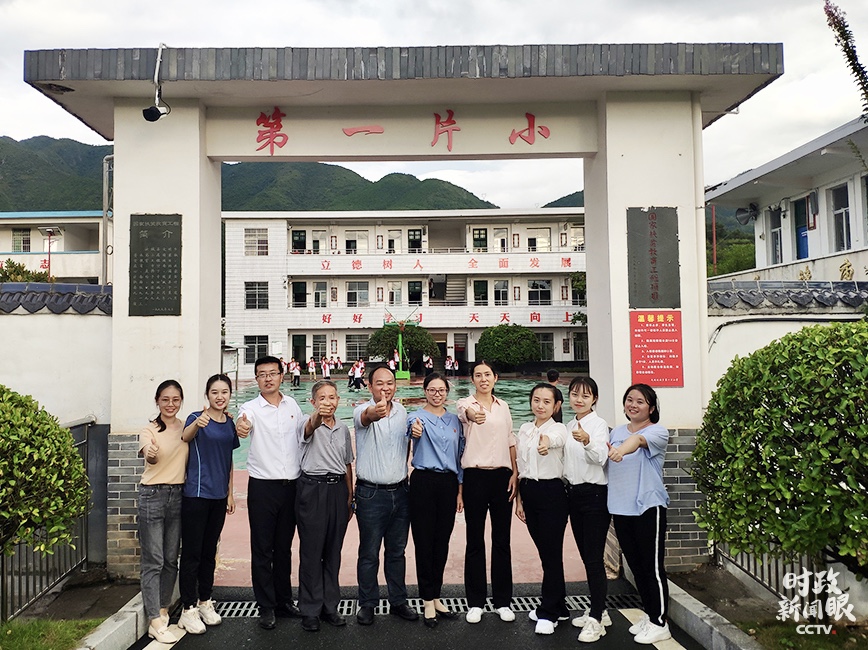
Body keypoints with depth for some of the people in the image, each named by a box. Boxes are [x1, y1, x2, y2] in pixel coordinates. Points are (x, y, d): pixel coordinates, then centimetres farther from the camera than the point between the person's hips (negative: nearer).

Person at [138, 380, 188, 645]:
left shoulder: (185, 428, 6)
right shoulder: (149, 430, -8)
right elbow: (149, 457, -29)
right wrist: (151, 454, -50)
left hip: (178, 495, 5)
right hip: (153, 495, -5)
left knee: (171, 560, 12)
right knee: (153, 561, -2)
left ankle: (163, 612, 27)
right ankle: (155, 623, 5)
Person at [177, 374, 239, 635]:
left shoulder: (230, 424, 6)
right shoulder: (197, 418, -11)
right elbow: (185, 437, -35)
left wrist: (230, 493, 13)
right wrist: (197, 423, -58)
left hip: (218, 496, 6)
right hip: (196, 494, -6)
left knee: (209, 551, 16)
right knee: (192, 552, 1)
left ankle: (205, 601, 29)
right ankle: (188, 609, 13)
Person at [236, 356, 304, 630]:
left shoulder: (292, 405, 5)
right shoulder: (252, 407, -7)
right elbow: (244, 421, -31)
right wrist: (240, 427, -55)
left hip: (292, 485, 3)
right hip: (263, 486, -3)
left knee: (284, 548, 15)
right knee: (262, 549, 5)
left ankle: (284, 600, 28)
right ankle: (266, 607, 18)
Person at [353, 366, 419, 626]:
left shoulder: (402, 411, 5)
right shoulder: (363, 411, -13)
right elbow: (364, 418, -39)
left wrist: (404, 467, 10)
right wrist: (373, 413, -62)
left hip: (400, 492, 5)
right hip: (371, 494, -5)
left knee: (397, 551, 16)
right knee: (369, 553, 7)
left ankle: (398, 601, 30)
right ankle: (367, 604, 23)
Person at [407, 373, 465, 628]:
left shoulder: (455, 421, 11)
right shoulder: (418, 416, -4)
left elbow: (460, 456, 14)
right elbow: (412, 427, -30)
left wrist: (459, 491, 11)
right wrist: (415, 431, -54)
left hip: (448, 483, 4)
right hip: (424, 482, -4)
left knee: (442, 542, 12)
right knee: (424, 542, 2)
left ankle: (436, 597, 26)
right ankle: (427, 601, 16)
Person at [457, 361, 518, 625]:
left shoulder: (503, 406, 11)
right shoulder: (465, 403, -2)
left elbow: (511, 442, 14)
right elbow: (465, 412, -28)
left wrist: (515, 473, 3)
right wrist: (472, 414, -52)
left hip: (502, 476, 3)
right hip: (475, 476, -3)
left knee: (502, 540, 9)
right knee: (475, 540, 5)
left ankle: (502, 600, 21)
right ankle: (475, 602, 17)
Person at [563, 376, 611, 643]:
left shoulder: (599, 424, -11)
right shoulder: (569, 426, 11)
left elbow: (600, 458, -26)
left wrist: (587, 441, -43)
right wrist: (567, 488, 14)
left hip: (594, 494, -7)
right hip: (573, 492, 7)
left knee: (594, 558, -4)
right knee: (586, 556, 14)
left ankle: (596, 619, 5)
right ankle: (599, 611, 26)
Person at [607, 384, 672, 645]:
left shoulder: (658, 432, -9)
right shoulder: (616, 432, 10)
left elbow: (639, 439, -33)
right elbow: (606, 461, 17)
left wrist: (623, 448, -54)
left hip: (648, 506, -6)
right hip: (621, 507, 6)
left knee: (653, 567, 1)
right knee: (636, 565, 16)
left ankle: (660, 623, 15)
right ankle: (649, 614, 32)